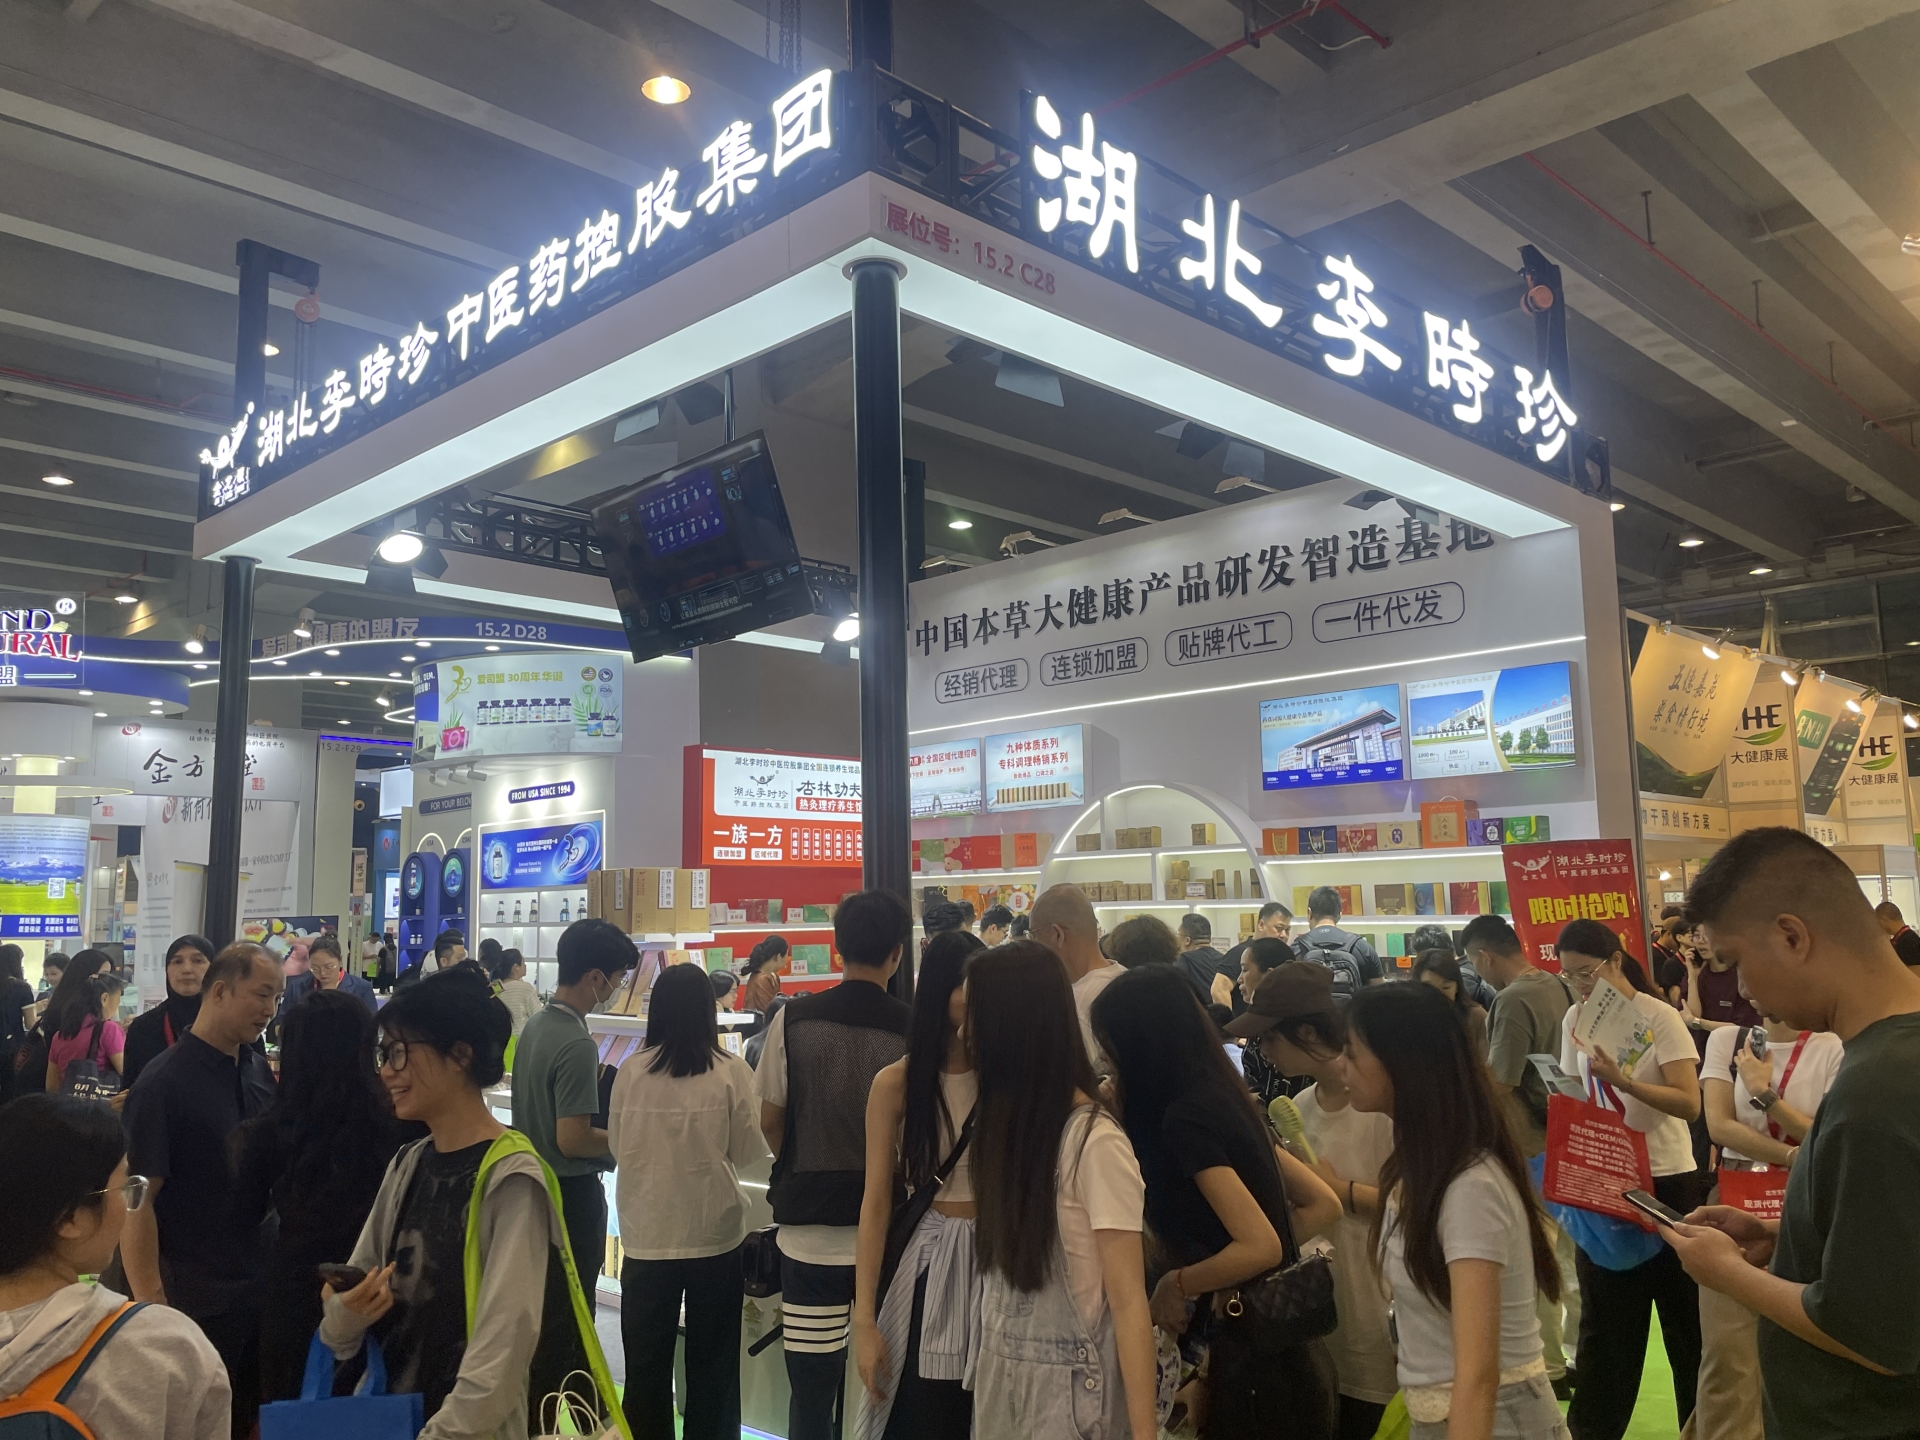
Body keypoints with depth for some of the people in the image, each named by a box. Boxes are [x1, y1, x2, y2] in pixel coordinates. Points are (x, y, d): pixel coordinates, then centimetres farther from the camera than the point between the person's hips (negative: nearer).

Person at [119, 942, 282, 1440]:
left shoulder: (261, 1071, 3)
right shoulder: (164, 1081, -14)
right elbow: (137, 1198, -16)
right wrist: (150, 1303, -18)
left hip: (263, 1287, 5)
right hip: (194, 1300, -5)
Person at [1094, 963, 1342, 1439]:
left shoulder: (1183, 1119, -19)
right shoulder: (1223, 1098, 5)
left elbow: (1261, 1246, -25)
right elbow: (1324, 1205, 10)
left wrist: (1175, 1283, -10)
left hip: (1254, 1359, -8)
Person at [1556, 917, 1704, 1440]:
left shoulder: (1659, 1017, -12)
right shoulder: (1575, 1019, 3)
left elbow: (1689, 1103, -18)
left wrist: (1623, 1081, -31)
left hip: (1666, 1180, -4)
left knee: (1684, 1315, 7)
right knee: (1605, 1314, 12)